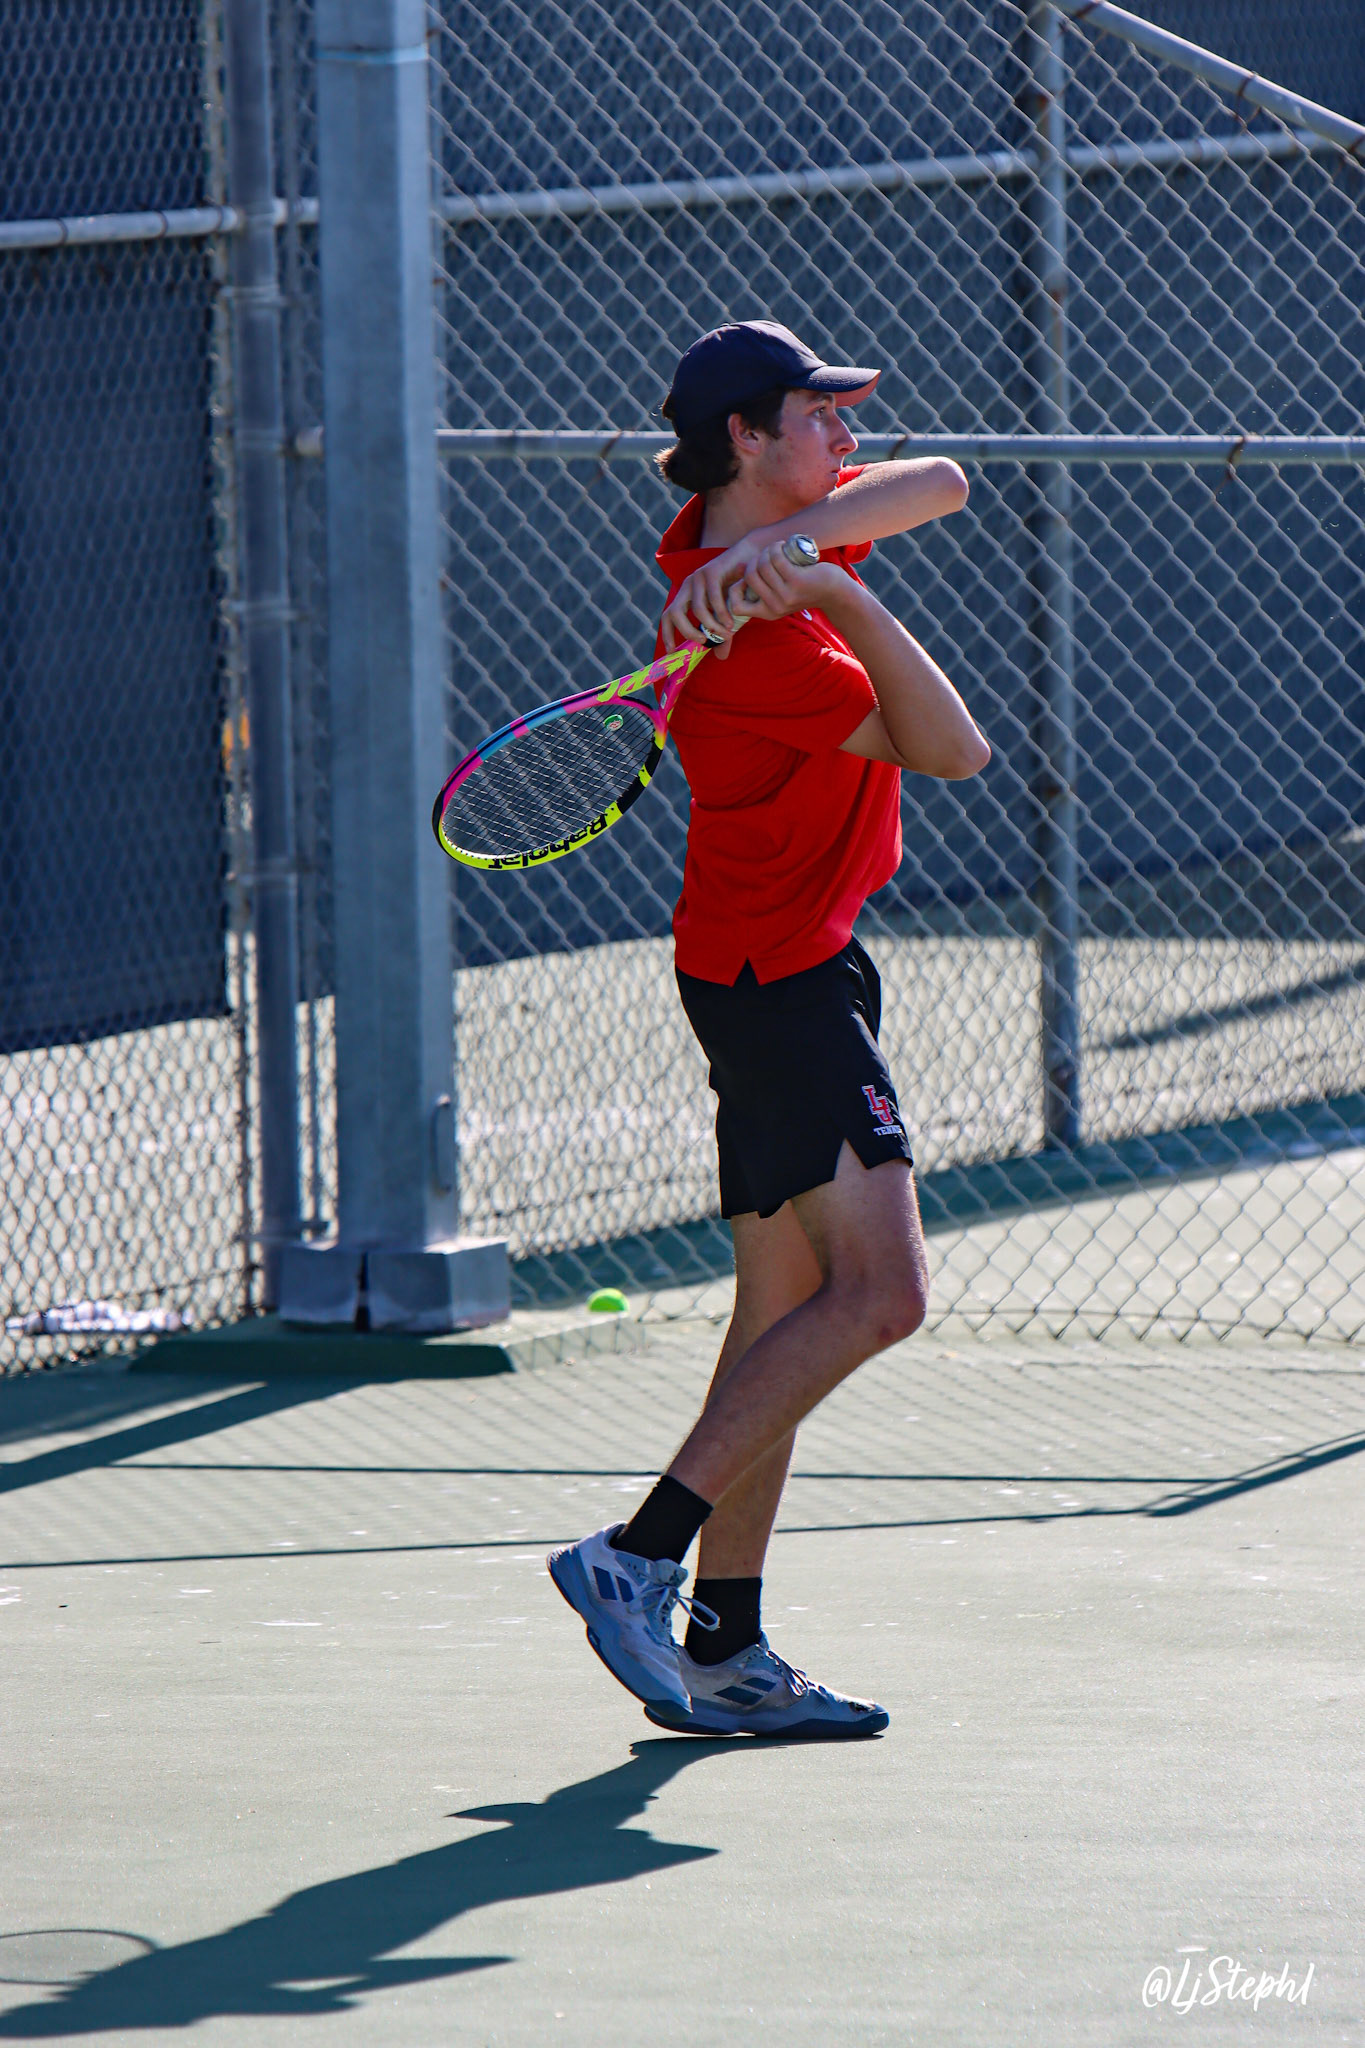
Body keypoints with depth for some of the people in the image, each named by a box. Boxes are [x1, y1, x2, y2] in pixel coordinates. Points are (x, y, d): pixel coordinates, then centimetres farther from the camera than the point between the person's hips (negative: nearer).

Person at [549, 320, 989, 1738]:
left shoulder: (767, 534, 5)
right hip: (783, 976, -10)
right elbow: (952, 750, -19)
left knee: (784, 1302, 8)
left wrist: (789, 546, -20)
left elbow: (942, 484, -4)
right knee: (878, 1291, -17)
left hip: (786, 968, 10)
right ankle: (640, 1556, -18)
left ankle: (724, 1648, 8)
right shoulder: (752, 639, -23)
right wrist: (837, 597, -28)